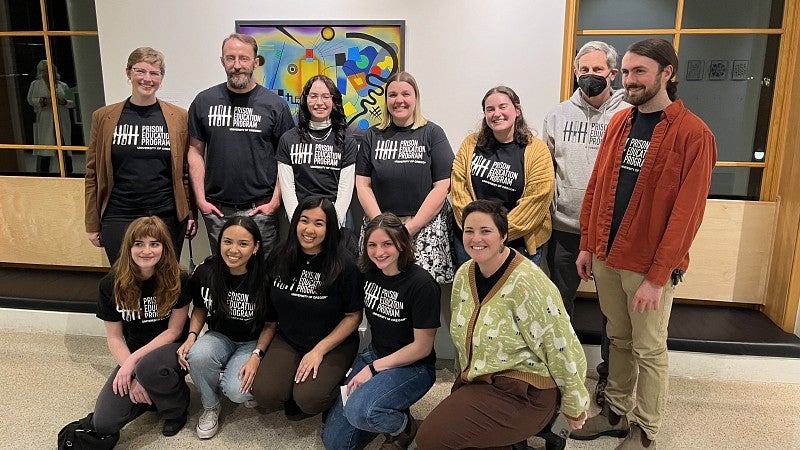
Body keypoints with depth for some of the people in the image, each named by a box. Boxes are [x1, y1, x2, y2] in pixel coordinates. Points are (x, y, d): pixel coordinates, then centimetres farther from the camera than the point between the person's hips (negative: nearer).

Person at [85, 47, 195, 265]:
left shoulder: (179, 117, 2)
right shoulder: (104, 117, 4)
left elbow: (187, 170, 4)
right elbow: (93, 173, 6)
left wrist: (191, 214, 0)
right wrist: (93, 224, 5)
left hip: (168, 216, 0)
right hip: (119, 217, 0)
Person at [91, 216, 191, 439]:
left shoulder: (178, 280, -17)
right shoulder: (111, 284, -9)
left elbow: (174, 331, -12)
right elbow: (114, 337, -3)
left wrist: (135, 360, -22)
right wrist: (133, 375, -16)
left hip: (172, 349, -3)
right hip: (132, 356, 3)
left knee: (149, 368, -38)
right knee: (103, 423, -14)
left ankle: (177, 408, -5)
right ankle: (151, 393, 15)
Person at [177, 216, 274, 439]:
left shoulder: (264, 278, -19)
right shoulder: (205, 272, -12)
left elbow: (270, 324, -7)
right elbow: (200, 308, 7)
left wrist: (256, 356, -19)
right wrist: (191, 336, -11)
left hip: (253, 342, -3)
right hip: (220, 336, 3)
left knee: (237, 391, -29)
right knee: (198, 355, -32)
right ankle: (210, 407, -2)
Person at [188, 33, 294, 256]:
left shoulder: (274, 104, -1)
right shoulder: (204, 101, 5)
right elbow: (196, 151, 8)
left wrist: (275, 201, -7)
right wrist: (200, 199, 1)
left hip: (260, 208, -2)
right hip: (216, 209, 2)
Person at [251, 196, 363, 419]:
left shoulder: (344, 265, -14)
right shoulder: (279, 257, -2)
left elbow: (353, 316, -8)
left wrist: (319, 350, -13)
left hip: (333, 344, -3)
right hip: (287, 340, 4)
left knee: (308, 399, -24)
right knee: (264, 394, -18)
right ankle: (293, 385, 12)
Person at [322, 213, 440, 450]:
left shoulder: (422, 284, -20)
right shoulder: (368, 274, -2)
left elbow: (422, 347, -16)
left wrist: (373, 368, -15)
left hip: (412, 366, -6)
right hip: (374, 355, 6)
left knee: (358, 411, -32)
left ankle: (403, 425, -2)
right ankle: (384, 413, 21)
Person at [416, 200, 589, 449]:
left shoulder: (526, 283, -22)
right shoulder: (464, 274, 2)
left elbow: (561, 348, -16)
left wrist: (574, 407, -6)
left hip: (524, 393, -7)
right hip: (474, 381, 8)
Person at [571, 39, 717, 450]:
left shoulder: (693, 134, -11)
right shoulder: (618, 123, 7)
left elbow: (686, 212, -15)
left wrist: (658, 275, -17)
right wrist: (588, 245, 8)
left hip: (650, 265, -5)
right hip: (607, 257, 5)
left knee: (648, 351, 9)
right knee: (618, 340, 18)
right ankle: (616, 411, 35)